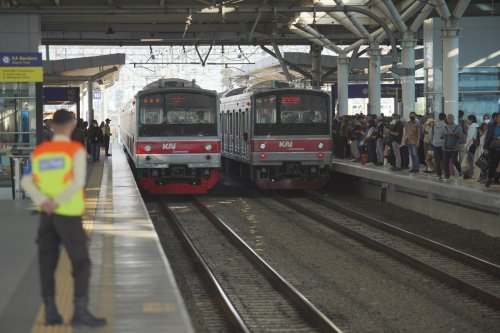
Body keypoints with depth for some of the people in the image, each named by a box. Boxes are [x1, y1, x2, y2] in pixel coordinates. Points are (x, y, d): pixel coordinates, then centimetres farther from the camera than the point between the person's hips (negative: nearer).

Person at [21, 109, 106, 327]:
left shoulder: (39, 151, 8)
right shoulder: (76, 150, -9)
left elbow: (27, 182, -3)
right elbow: (78, 182, -21)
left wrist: (44, 203, -15)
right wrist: (57, 203, -17)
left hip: (46, 215, 6)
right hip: (68, 215, -6)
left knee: (48, 264, 9)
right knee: (81, 263, 0)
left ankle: (50, 312, 8)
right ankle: (80, 312, -5)